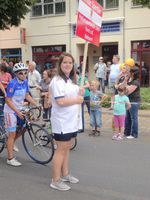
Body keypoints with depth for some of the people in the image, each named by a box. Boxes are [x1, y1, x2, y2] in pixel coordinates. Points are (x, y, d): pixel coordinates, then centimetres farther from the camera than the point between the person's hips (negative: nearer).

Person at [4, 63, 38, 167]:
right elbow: (8, 101, -22)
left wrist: (37, 105, -2)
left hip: (19, 110, 7)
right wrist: (18, 112, -27)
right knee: (12, 134, -3)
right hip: (10, 111, -7)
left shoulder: (25, 82, -3)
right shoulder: (12, 83, -22)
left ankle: (10, 143, 36)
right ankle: (10, 158, 7)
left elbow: (27, 95, 7)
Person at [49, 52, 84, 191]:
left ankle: (65, 174, 32)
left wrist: (80, 94, 1)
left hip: (72, 120, 9)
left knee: (67, 148, 17)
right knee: (61, 150, -2)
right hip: (62, 121, -9)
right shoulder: (57, 81, -16)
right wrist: (77, 100, -15)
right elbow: (61, 101, -26)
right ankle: (55, 181, 10)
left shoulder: (71, 80, 13)